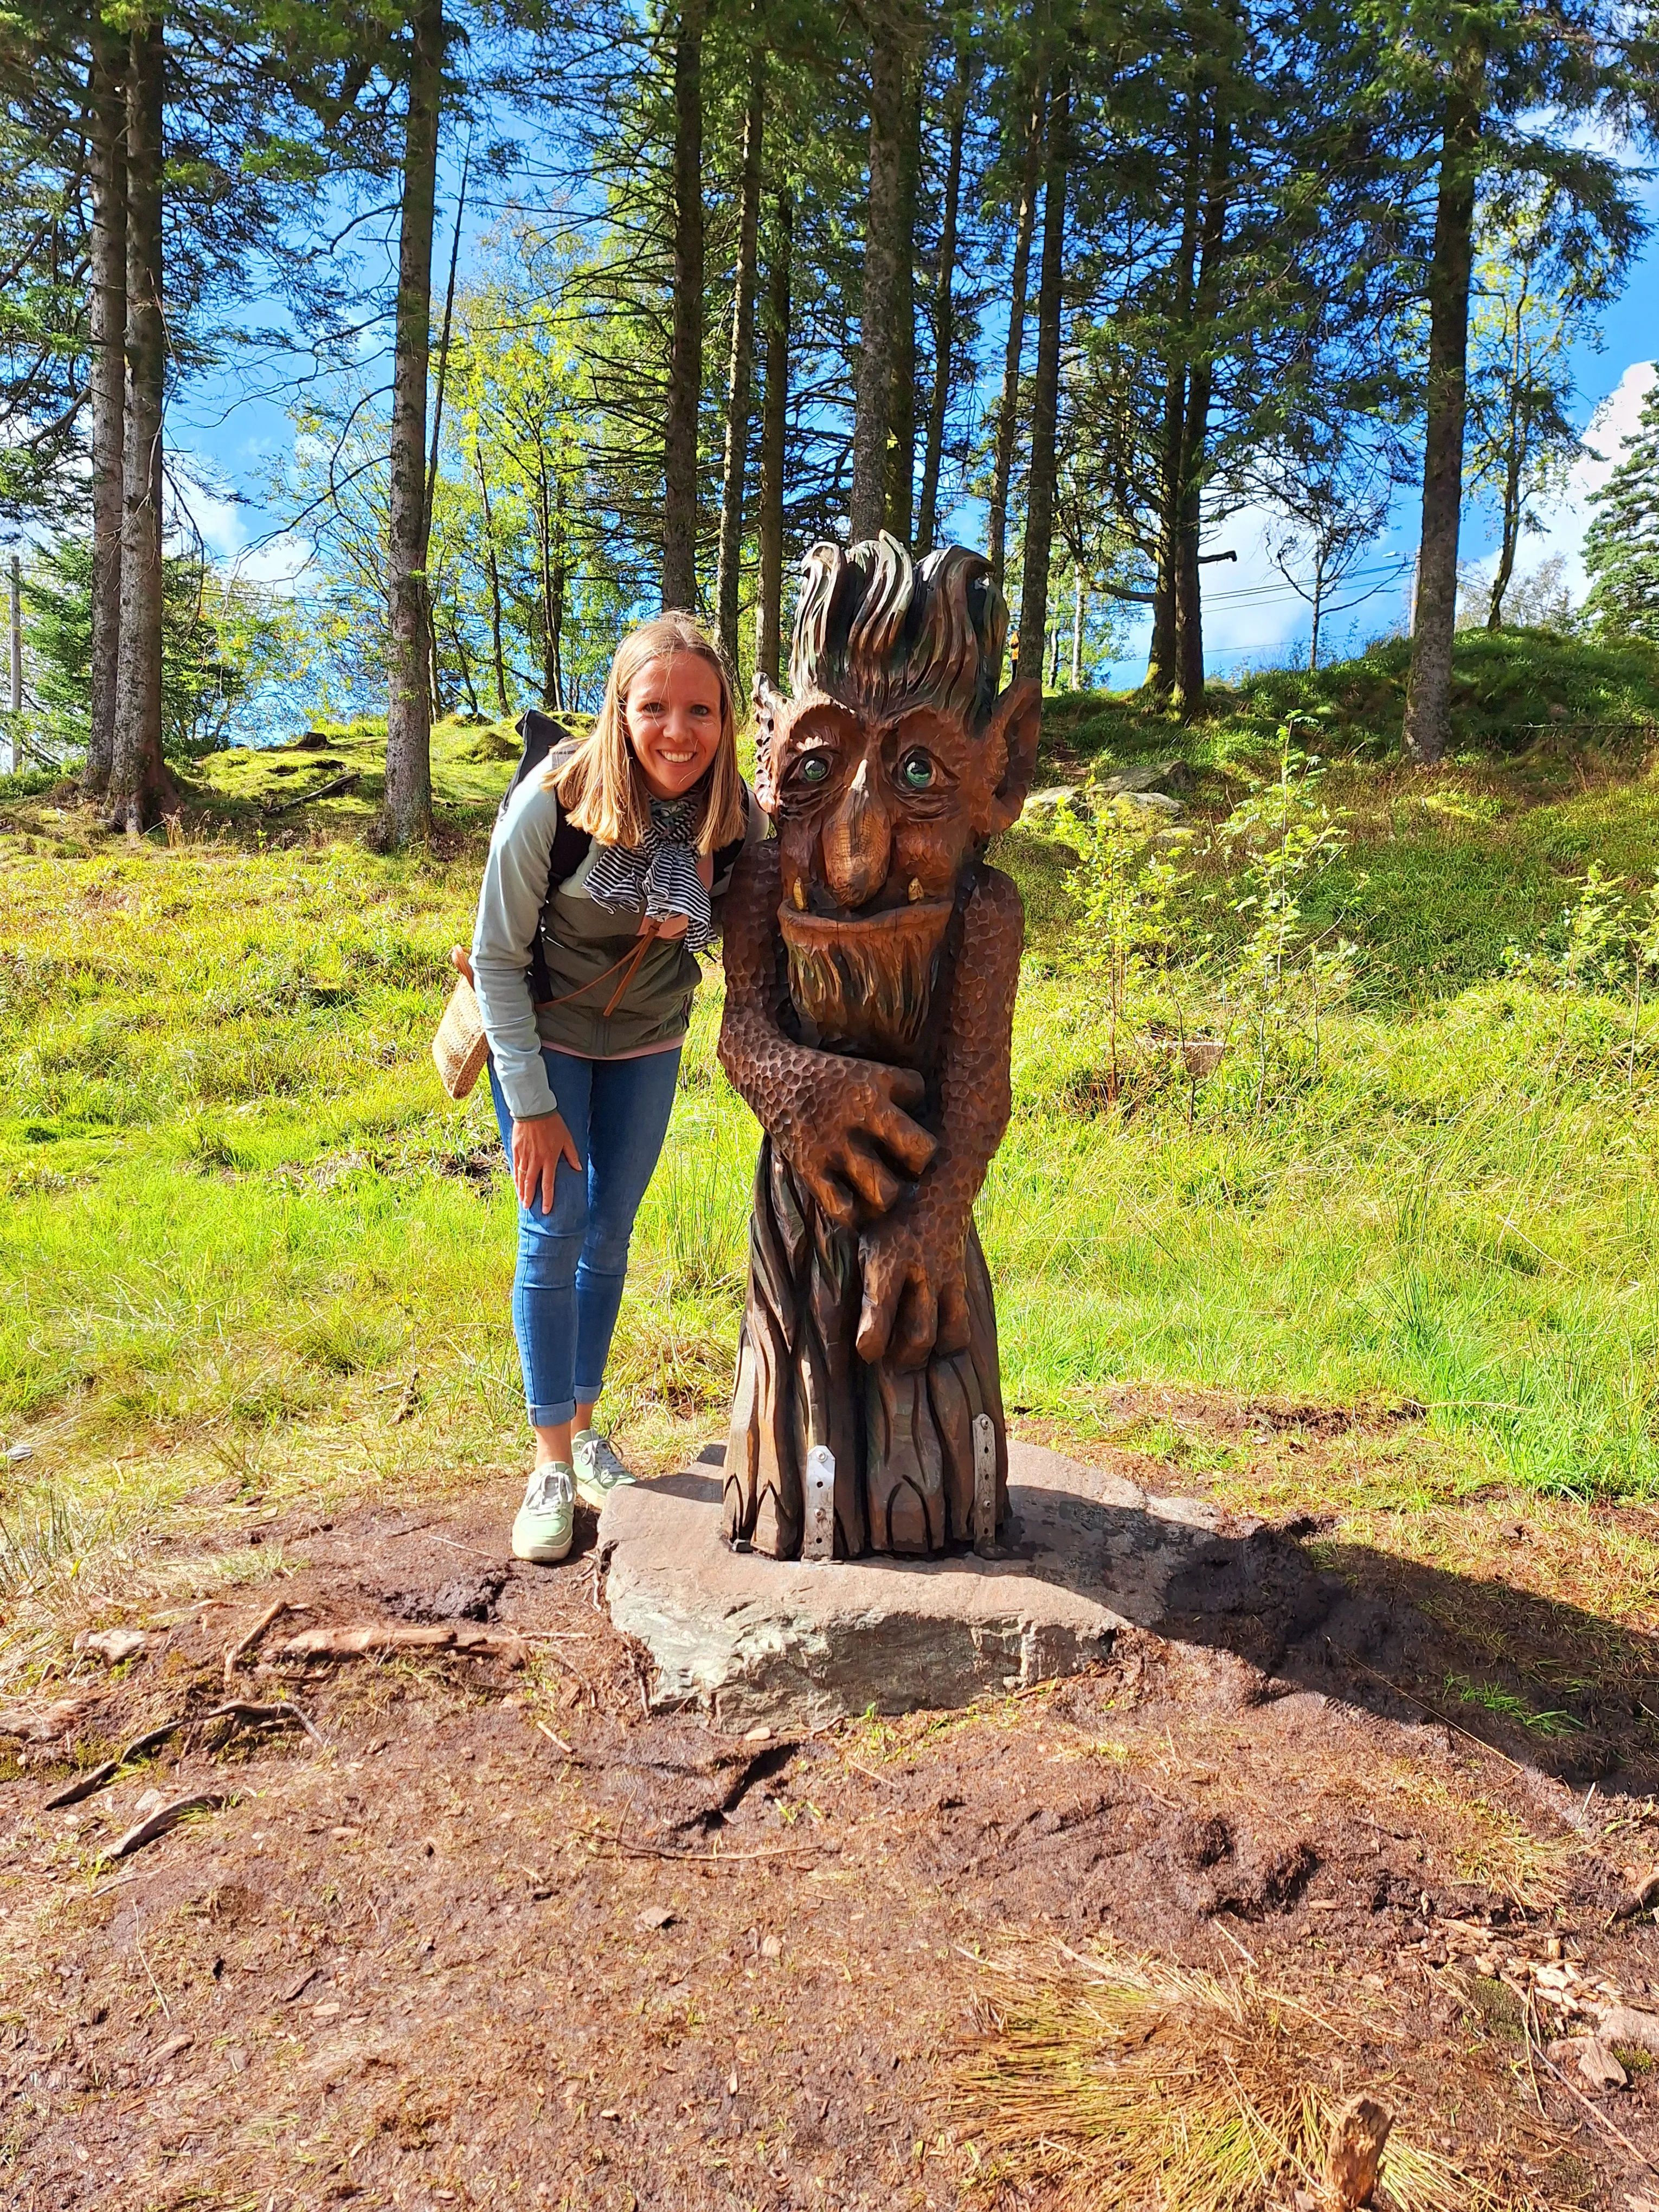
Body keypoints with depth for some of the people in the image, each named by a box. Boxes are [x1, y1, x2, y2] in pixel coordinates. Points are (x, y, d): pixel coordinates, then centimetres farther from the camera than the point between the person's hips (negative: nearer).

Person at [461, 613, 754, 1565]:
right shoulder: (552, 802, -28)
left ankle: (587, 1425, 29)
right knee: (555, 1233, -4)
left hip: (648, 1042, 3)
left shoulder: (737, 815, -19)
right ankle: (552, 1461, 10)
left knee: (612, 1230, 11)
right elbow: (498, 959, -18)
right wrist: (531, 1102, -17)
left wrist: (690, 921, -19)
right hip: (544, 1033, -3)